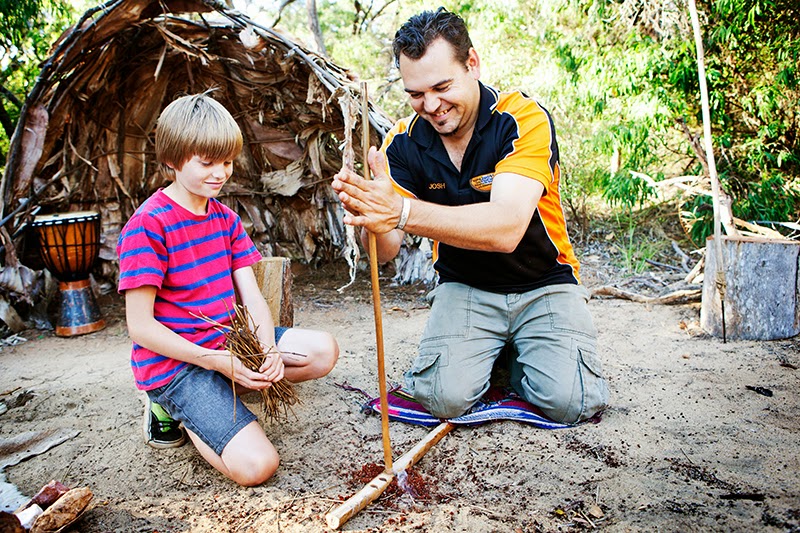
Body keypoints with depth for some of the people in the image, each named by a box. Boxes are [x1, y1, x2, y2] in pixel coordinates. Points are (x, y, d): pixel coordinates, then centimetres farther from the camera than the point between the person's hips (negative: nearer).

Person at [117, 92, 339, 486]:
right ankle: (174, 407, 4)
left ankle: (224, 392, -1)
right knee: (255, 465, -21)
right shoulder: (147, 226, -16)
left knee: (323, 351, -7)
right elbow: (141, 326, -17)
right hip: (174, 362, -7)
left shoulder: (225, 218, 9)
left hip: (229, 343, 8)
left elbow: (252, 297, 3)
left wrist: (269, 351, -16)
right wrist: (217, 362, -24)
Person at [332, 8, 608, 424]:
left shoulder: (523, 119, -20)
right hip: (464, 289, 2)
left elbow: (506, 229, -35)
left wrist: (403, 211, -46)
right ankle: (488, 352, 13)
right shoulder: (403, 143, -8)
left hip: (544, 285, -2)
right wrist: (370, 220, -39)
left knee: (569, 401, -20)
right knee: (446, 397, -20)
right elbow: (386, 251, -15)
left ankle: (515, 355, 12)